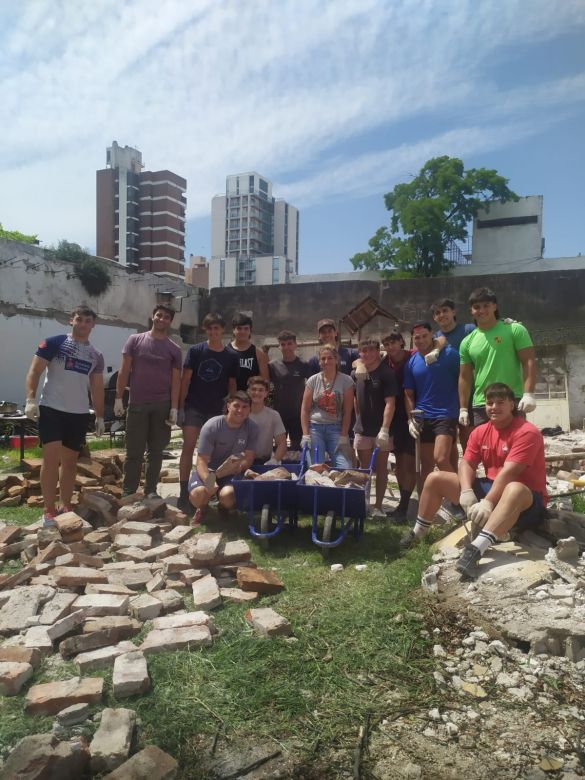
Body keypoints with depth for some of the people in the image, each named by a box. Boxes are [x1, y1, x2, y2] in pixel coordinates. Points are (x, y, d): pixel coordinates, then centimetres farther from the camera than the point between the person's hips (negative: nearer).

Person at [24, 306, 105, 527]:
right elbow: (35, 370, -5)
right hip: (51, 408, -4)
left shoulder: (96, 356, 12)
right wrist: (30, 398, -18)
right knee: (51, 457, -10)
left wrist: (100, 416, 11)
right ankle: (49, 510, -2)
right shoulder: (54, 343, -1)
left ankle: (65, 507, 19)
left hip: (79, 414, 5)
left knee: (70, 461, 10)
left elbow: (97, 388, 15)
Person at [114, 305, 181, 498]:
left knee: (156, 451, 7)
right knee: (134, 451, 3)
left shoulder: (174, 349, 6)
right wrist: (118, 398, -4)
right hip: (137, 404, -1)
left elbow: (176, 380, 3)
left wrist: (174, 408, -4)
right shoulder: (135, 340, 5)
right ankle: (128, 491, 12)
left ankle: (151, 490, 17)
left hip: (162, 406, 1)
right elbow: (124, 370, 3)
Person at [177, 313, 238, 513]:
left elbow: (232, 386, 10)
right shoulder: (195, 351, 1)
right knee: (188, 448, -7)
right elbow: (185, 379, -1)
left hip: (216, 410, 2)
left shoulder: (230, 357, 6)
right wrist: (180, 406, -6)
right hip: (193, 407, -2)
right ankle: (183, 493, -4)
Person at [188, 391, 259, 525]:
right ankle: (202, 508, 8)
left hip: (232, 473, 1)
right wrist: (209, 480, -39)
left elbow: (249, 459, -7)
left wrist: (239, 466, -33)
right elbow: (201, 461, -19)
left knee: (228, 496, -33)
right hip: (208, 470, -1)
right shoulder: (211, 426, -17)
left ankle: (224, 508, 9)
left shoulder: (252, 428, -10)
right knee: (198, 494, -33)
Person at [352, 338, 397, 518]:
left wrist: (385, 429, -21)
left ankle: (378, 507, 12)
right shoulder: (355, 374, 4)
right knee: (364, 468, 11)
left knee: (381, 468, 5)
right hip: (362, 429, 4)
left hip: (381, 429, -4)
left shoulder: (386, 373, -9)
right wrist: (357, 419, 6)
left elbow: (390, 403, -14)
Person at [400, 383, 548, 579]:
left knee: (514, 490, -45)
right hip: (490, 488, 7)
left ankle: (475, 550, -57)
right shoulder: (480, 432, 3)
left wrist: (488, 502, -37)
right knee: (435, 479, 1)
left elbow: (508, 473, -29)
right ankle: (418, 533, 12)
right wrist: (466, 491, -25)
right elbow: (466, 463, -5)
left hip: (527, 500, -7)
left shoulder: (527, 432, -18)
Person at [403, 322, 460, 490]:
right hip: (422, 418, 4)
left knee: (440, 459, -20)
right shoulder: (411, 363, 7)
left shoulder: (449, 354, -3)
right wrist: (411, 419, 0)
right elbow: (408, 394, 11)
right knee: (426, 464, 10)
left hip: (446, 415, -4)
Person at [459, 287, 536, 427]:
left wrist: (529, 394, -16)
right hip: (480, 406, 4)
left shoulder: (514, 330, -1)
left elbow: (529, 362, -5)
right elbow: (465, 377, 14)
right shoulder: (467, 342, 10)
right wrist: (463, 408, 10)